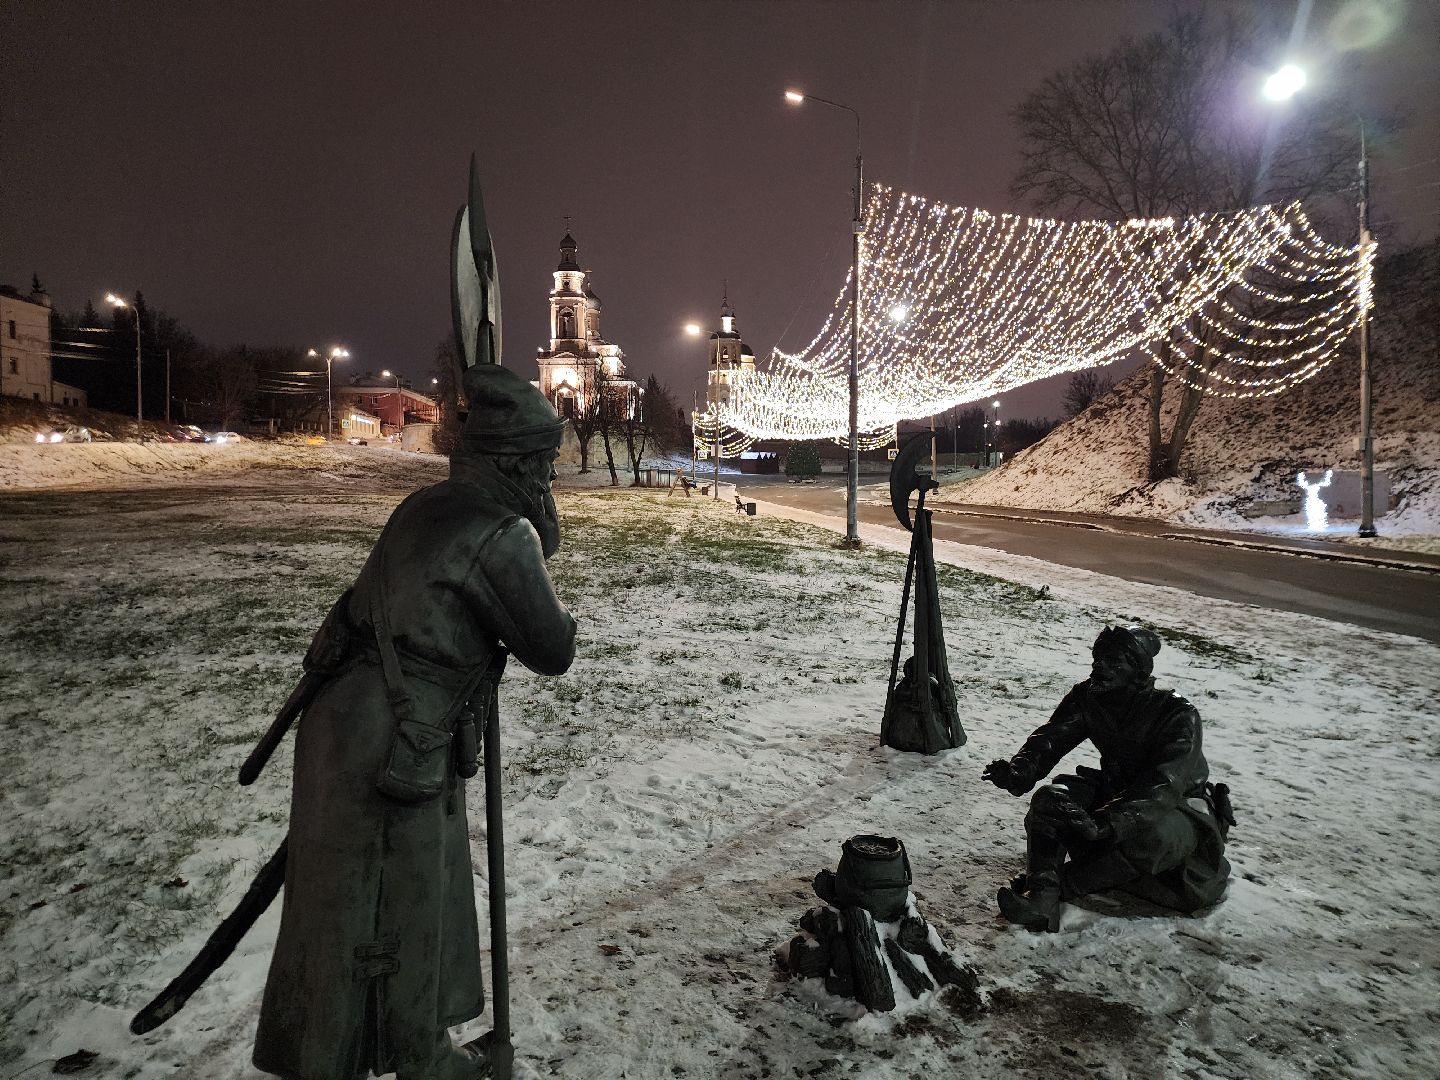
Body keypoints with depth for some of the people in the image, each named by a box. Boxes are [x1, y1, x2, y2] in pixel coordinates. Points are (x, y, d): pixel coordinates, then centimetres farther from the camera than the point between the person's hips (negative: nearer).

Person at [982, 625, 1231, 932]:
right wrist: (1019, 773, -41)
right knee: (1051, 798, -22)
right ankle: (1040, 899, -38)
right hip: (1118, 790, 5)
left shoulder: (1179, 714, -25)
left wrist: (1109, 822, -52)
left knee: (1157, 832, -40)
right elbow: (1051, 737, -18)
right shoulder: (1087, 697, -8)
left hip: (1181, 805, -5)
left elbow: (1165, 783, -37)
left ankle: (1061, 885, -30)